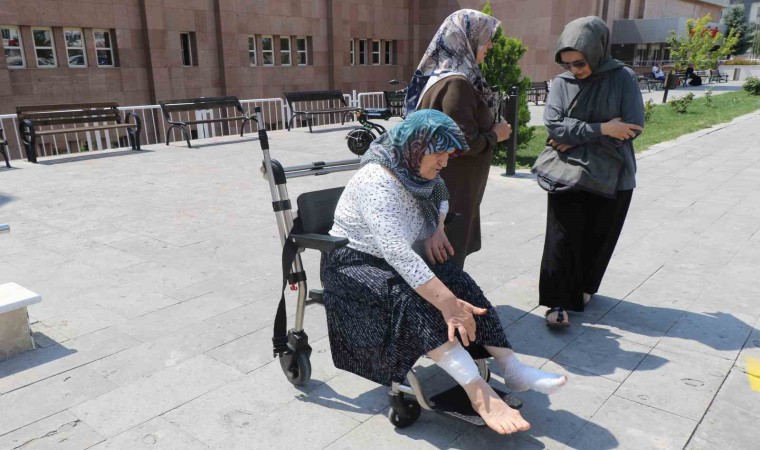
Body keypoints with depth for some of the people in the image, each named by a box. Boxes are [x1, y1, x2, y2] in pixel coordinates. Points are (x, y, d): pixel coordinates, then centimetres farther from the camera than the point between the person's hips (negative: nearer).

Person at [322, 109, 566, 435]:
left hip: (392, 262, 8)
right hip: (353, 264, -8)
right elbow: (398, 253, -39)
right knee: (409, 298, -34)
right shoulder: (378, 181, -28)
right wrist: (449, 304, -41)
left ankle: (512, 368, -15)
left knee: (456, 281, -14)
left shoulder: (417, 175, -1)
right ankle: (481, 394, -38)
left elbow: (440, 197, 24)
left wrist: (437, 226, 3)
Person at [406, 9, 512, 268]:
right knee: (448, 256, 2)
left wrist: (490, 129, 10)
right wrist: (495, 135, -7)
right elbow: (465, 141, -24)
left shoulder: (442, 75, 9)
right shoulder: (456, 83, -21)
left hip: (448, 184, 10)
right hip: (452, 188, -10)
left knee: (443, 253, 19)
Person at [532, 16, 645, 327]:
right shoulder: (561, 83, -2)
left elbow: (634, 126, -12)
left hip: (611, 176, 1)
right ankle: (558, 300, 4)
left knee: (598, 238, 12)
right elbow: (553, 125, -12)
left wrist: (577, 136, -14)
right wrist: (601, 130, -20)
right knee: (563, 239, -4)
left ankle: (582, 287, 33)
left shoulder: (623, 78, -5)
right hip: (567, 174, 0)